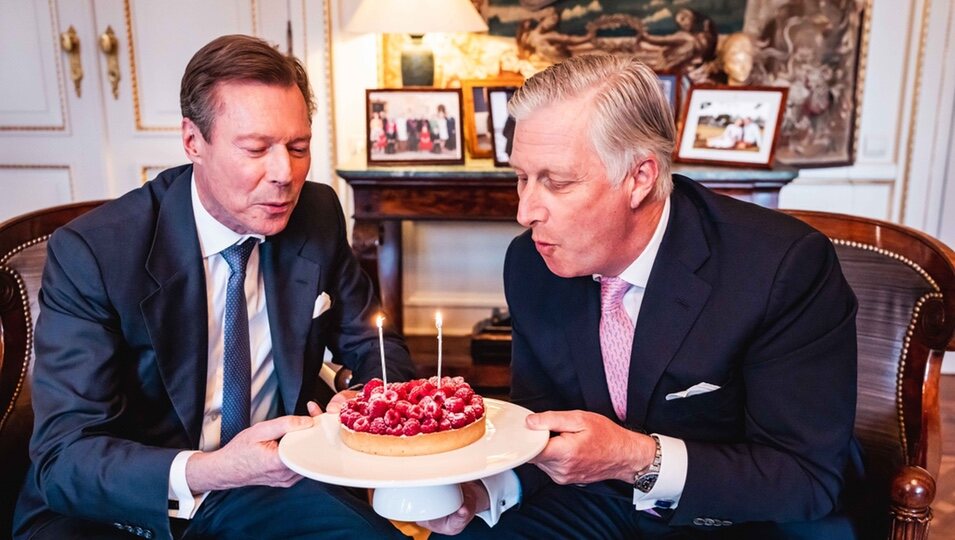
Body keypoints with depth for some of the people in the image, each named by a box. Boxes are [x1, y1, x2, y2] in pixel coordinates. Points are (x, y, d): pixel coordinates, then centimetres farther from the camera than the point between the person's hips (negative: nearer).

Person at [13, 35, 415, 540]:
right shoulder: (92, 251, -16)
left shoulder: (318, 216, -5)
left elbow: (374, 346, 6)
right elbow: (64, 456, -17)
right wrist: (206, 471, -36)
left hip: (266, 485, 4)